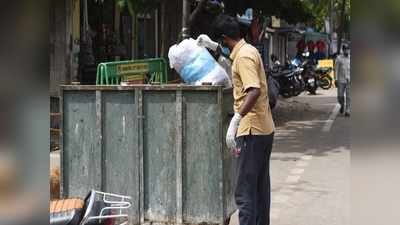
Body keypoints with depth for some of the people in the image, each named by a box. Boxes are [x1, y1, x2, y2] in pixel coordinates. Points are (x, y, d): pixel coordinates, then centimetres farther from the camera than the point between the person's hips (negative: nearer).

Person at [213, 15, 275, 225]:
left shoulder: (243, 56, -16)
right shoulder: (249, 50, 14)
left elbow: (254, 90, -30)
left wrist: (236, 119, -34)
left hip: (252, 131, -10)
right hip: (264, 128, 10)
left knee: (245, 192, -9)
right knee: (260, 187, 16)